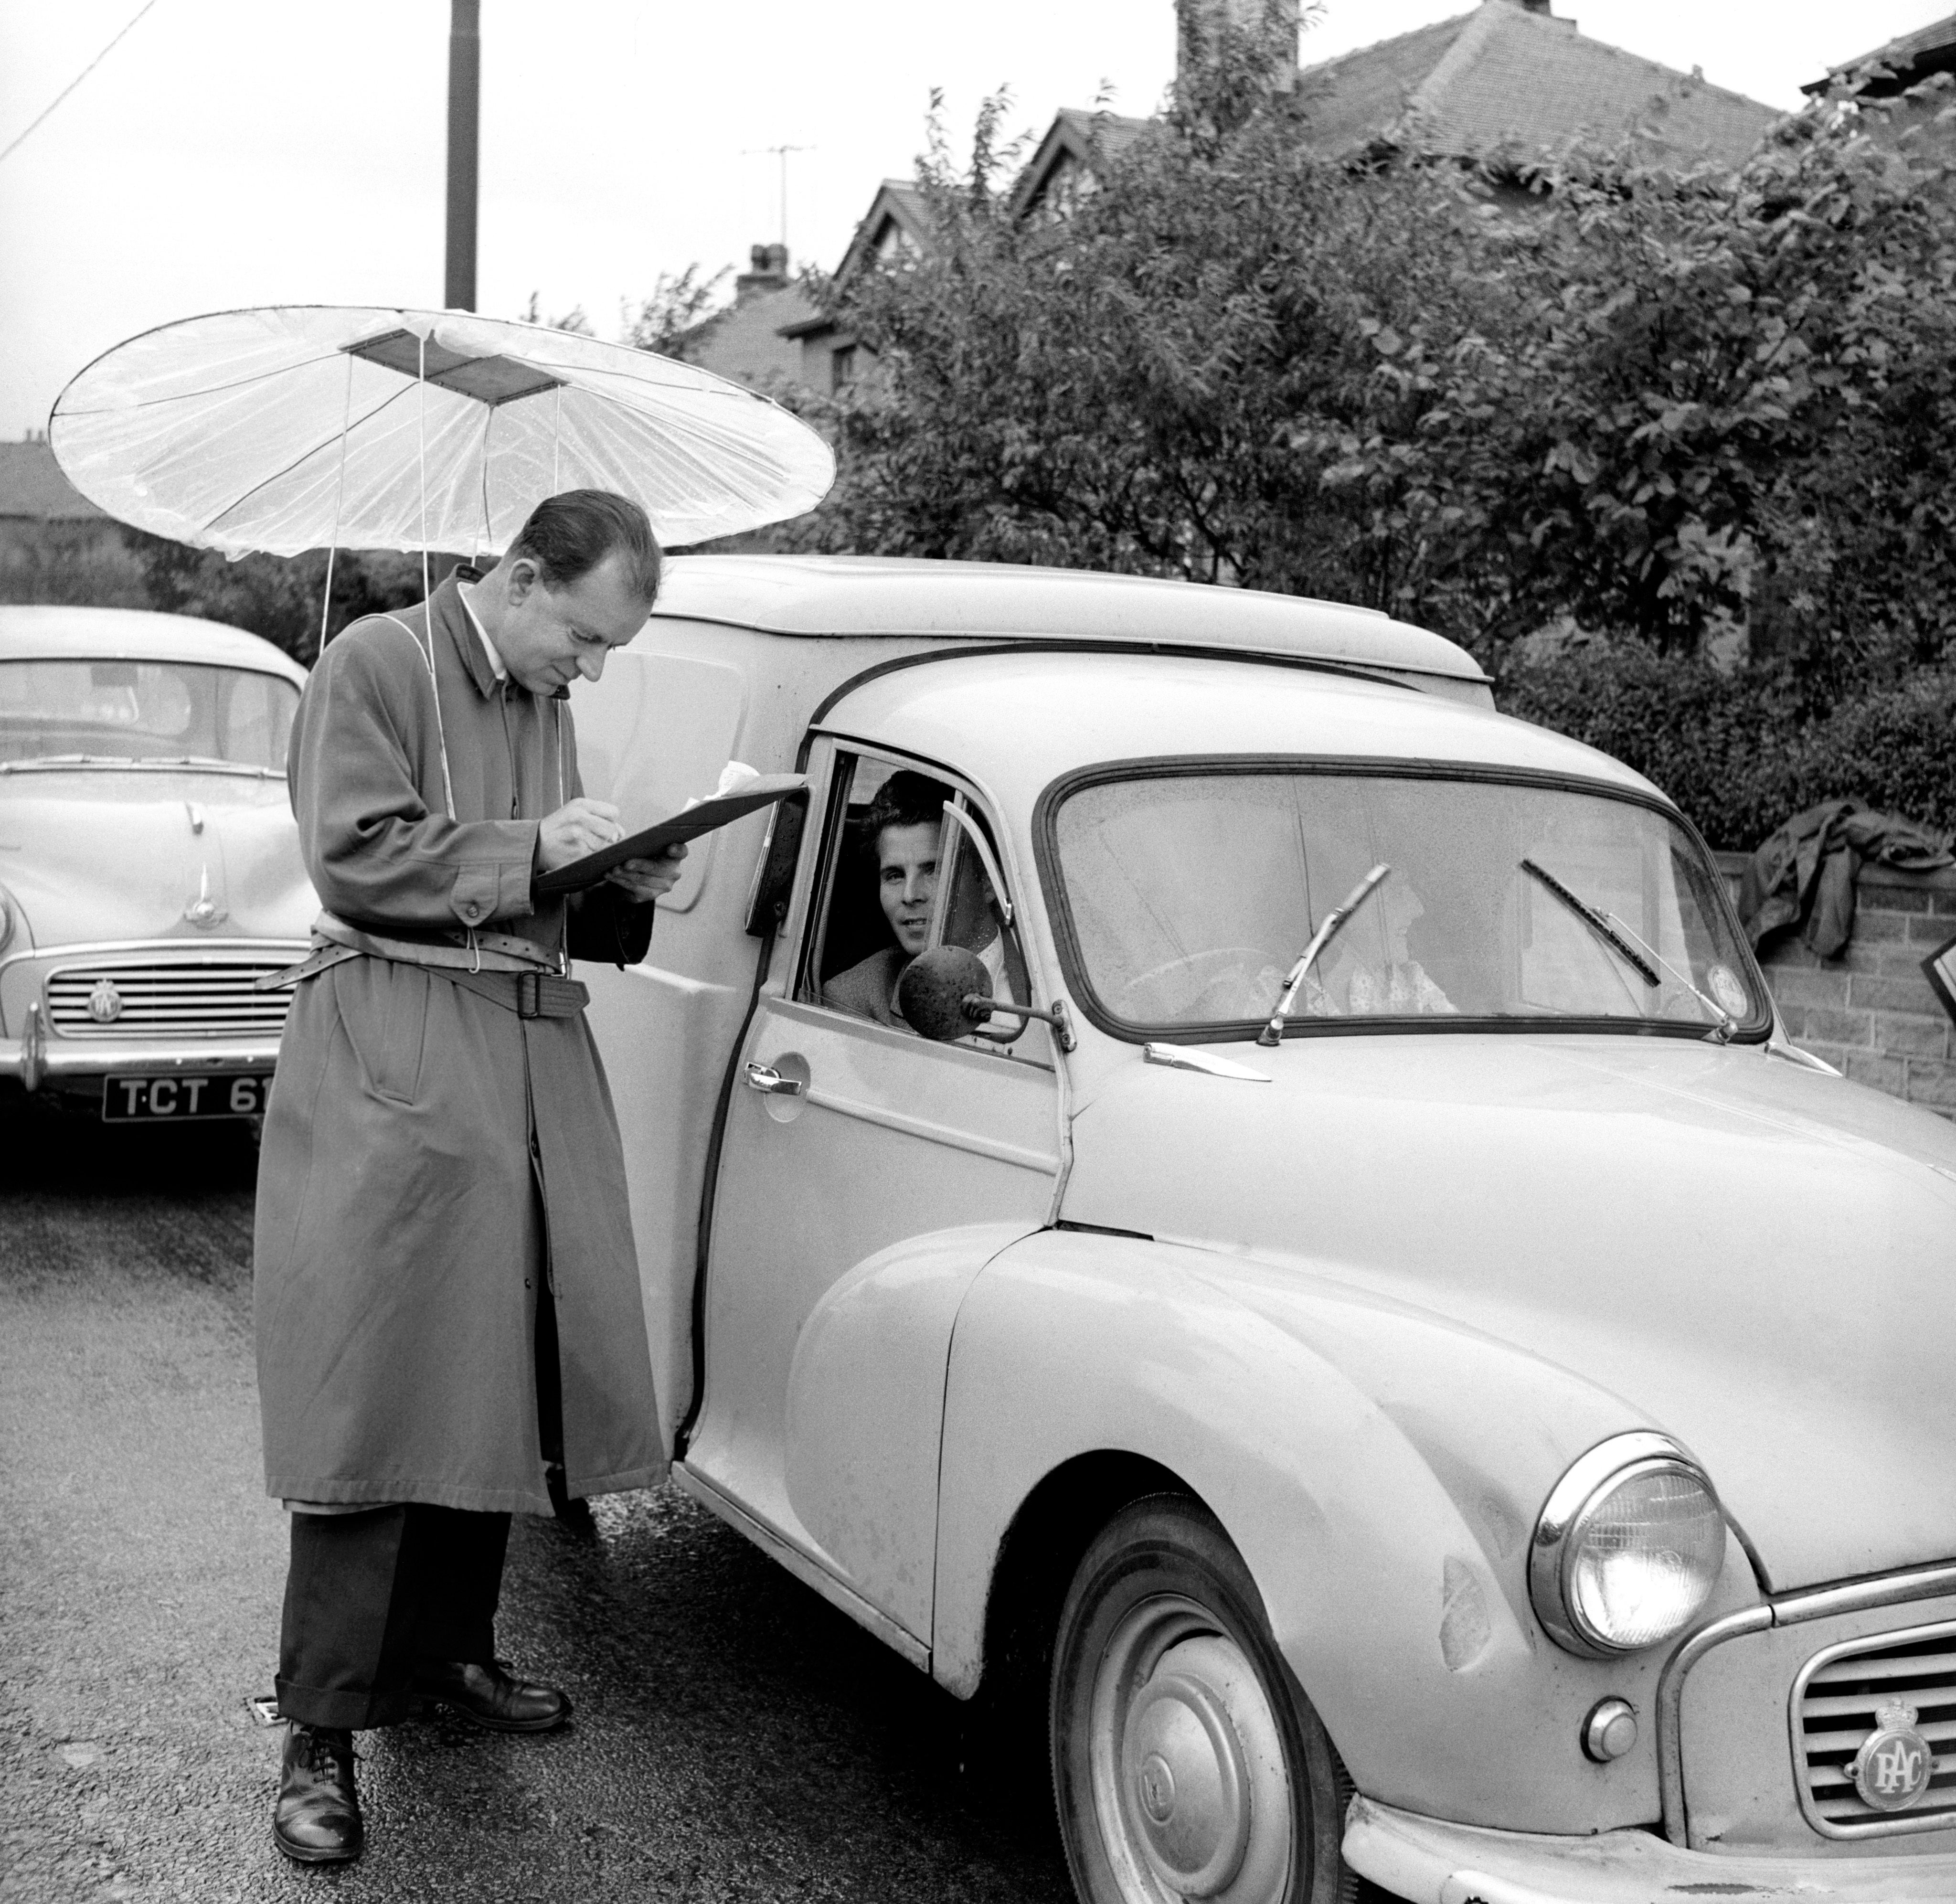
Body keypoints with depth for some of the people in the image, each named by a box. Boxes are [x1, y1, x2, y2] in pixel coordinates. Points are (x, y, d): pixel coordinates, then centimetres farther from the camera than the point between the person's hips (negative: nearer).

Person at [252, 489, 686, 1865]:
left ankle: (450, 1650, 25)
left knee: (495, 1372, 9)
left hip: (534, 1055, 7)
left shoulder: (548, 702, 18)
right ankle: (321, 1735, -2)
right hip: (396, 1056, -7)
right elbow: (356, 860, -12)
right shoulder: (378, 665, -3)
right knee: (376, 1392, -8)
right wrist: (529, 851, -17)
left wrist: (625, 886, 4)